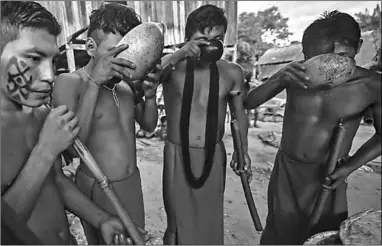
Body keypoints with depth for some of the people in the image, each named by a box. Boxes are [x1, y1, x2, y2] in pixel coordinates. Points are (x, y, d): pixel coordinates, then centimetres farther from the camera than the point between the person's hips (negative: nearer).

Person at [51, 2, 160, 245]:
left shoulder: (126, 81, -3)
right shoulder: (69, 82, -16)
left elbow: (149, 125, 5)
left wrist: (150, 95, -14)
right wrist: (94, 84, -32)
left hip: (133, 181, 4)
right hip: (97, 187, -4)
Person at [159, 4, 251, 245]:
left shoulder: (232, 72, -3)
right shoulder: (172, 66, -10)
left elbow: (239, 112, 10)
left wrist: (243, 150, 13)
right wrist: (179, 55, -32)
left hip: (214, 155, 2)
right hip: (178, 154, -1)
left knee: (211, 218, 19)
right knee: (177, 217, 16)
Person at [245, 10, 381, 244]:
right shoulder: (295, 74, -13)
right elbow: (247, 103, -15)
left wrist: (350, 167, -11)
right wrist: (280, 78, -32)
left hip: (327, 176, 0)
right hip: (286, 172, 1)